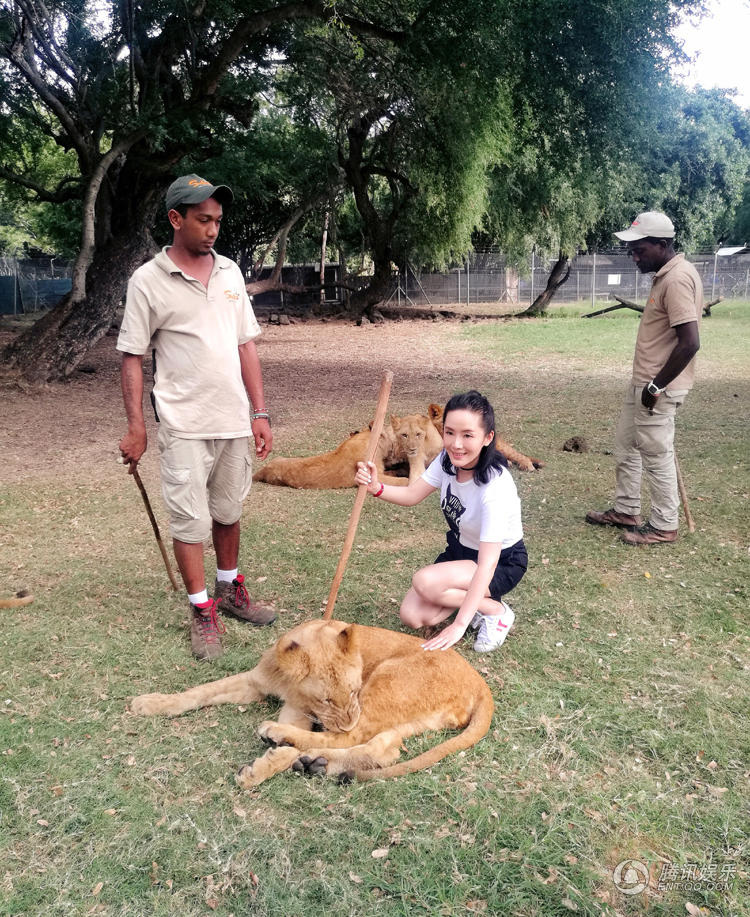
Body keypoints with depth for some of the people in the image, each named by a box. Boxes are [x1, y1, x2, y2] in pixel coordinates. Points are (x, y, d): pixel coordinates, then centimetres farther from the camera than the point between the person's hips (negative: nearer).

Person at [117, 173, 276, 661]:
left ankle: (230, 590, 33)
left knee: (228, 511, 16)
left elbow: (246, 345, 10)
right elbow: (132, 358, -4)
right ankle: (202, 612, 14)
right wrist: (136, 427, -8)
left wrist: (260, 412, 6)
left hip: (233, 419, 4)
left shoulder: (230, 272, 7)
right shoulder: (148, 281, -6)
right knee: (191, 519, 1)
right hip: (184, 424, -4)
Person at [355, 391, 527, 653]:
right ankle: (474, 597, 13)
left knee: (424, 582, -30)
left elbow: (488, 564, -36)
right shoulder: (448, 460, -14)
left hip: (503, 562, -6)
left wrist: (460, 625, -40)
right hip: (461, 550, 6)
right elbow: (411, 495, -8)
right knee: (412, 616, -10)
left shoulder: (496, 486, -34)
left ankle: (496, 610, -7)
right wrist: (376, 488, -31)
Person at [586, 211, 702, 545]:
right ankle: (626, 511, 32)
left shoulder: (678, 278, -21)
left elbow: (690, 342, -27)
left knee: (657, 455, 1)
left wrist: (657, 386, -21)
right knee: (625, 445, 19)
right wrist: (646, 382, 21)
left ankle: (663, 526, 14)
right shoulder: (665, 275, 11)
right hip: (643, 381, 11)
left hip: (658, 387, -11)